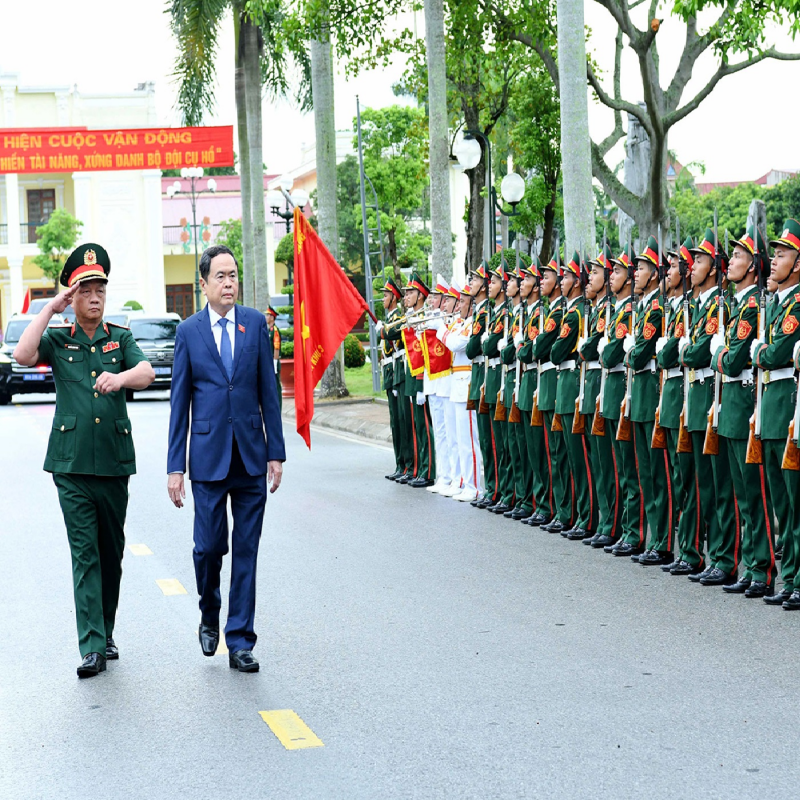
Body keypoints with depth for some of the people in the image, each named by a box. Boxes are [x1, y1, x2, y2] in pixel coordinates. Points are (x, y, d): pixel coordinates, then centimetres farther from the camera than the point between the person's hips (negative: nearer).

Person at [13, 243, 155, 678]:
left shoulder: (121, 338, 10)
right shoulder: (57, 339, 8)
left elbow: (147, 372, -8)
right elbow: (23, 355, -12)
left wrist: (120, 377, -30)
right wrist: (50, 309, -9)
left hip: (114, 460, 2)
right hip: (71, 463, -2)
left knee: (112, 552, 9)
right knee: (84, 553, -6)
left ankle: (105, 633, 24)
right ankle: (92, 646, -9)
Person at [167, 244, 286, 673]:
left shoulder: (256, 323, 4)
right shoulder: (188, 331, 1)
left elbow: (268, 390, 6)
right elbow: (179, 401, 3)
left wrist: (276, 451, 2)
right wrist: (176, 465, -1)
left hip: (251, 456, 1)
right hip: (209, 456, -1)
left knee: (246, 550, 3)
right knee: (209, 546, 0)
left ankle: (240, 642, 9)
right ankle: (209, 618, 28)